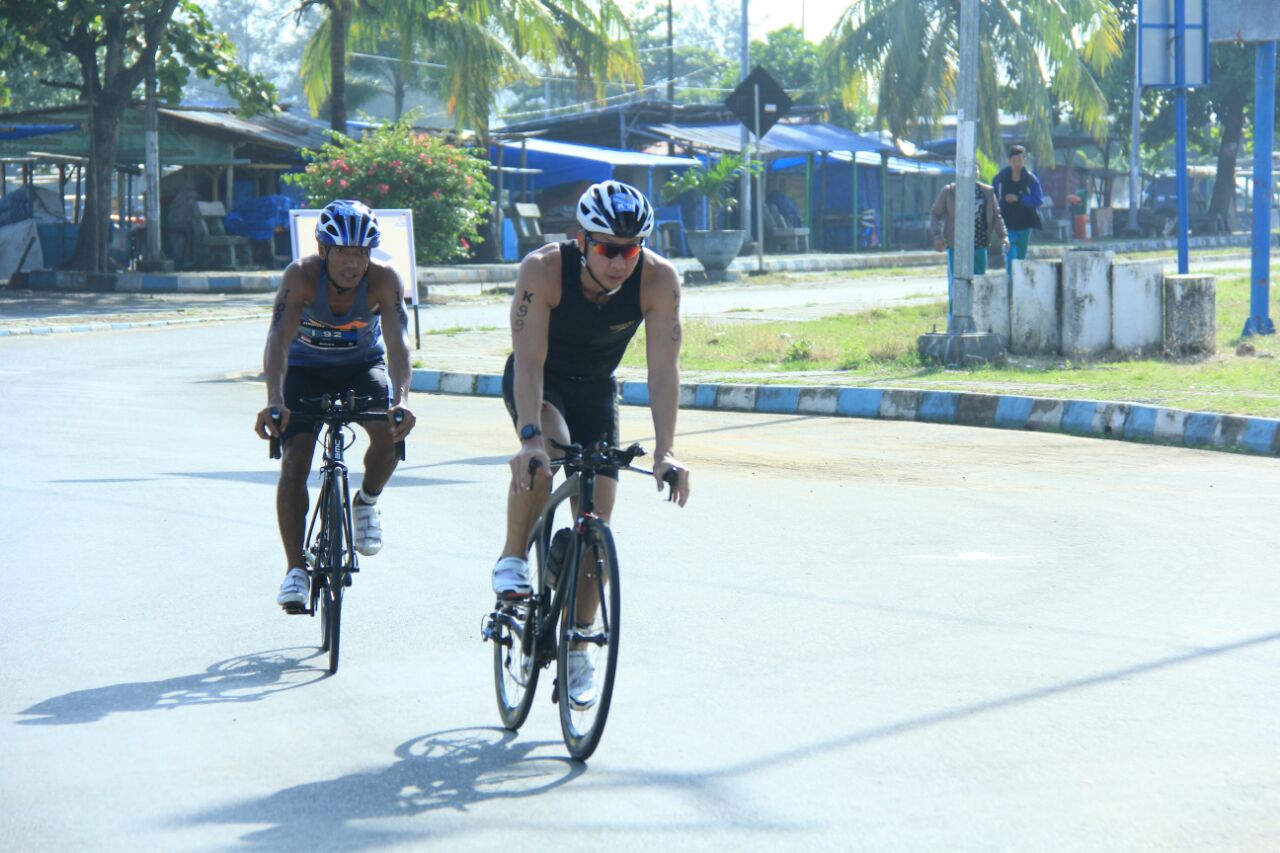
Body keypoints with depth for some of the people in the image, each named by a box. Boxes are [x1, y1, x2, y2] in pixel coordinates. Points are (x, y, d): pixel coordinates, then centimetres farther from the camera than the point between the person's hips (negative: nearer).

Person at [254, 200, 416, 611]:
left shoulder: (384, 281, -27)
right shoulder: (302, 275, -30)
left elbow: (398, 343, -35)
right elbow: (279, 339, -38)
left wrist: (400, 400, -53)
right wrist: (274, 401, -54)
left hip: (362, 365, 1)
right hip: (306, 368, 0)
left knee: (388, 431, -27)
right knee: (295, 458, -17)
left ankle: (367, 501, 5)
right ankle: (295, 569, -10)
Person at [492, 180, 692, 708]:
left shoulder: (658, 280, -27)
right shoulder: (543, 270, -32)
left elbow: (663, 368, -28)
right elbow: (529, 360, -35)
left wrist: (665, 450, -38)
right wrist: (531, 436, -48)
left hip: (595, 388, 3)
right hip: (538, 383, -3)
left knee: (595, 520, -3)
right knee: (547, 449, -36)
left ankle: (577, 650, 10)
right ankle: (513, 560, -14)